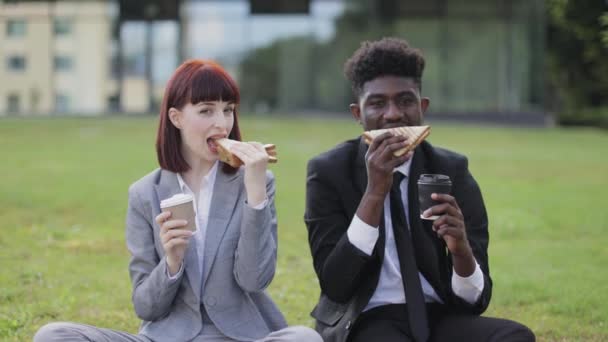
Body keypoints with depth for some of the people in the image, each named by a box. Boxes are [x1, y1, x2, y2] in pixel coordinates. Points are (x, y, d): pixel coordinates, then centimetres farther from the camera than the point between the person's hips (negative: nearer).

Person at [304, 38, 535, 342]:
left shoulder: (452, 171, 2)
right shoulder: (329, 172, -3)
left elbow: (476, 300, -1)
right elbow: (335, 286, -13)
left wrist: (461, 248, -22)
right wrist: (374, 192, -20)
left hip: (439, 317, 3)